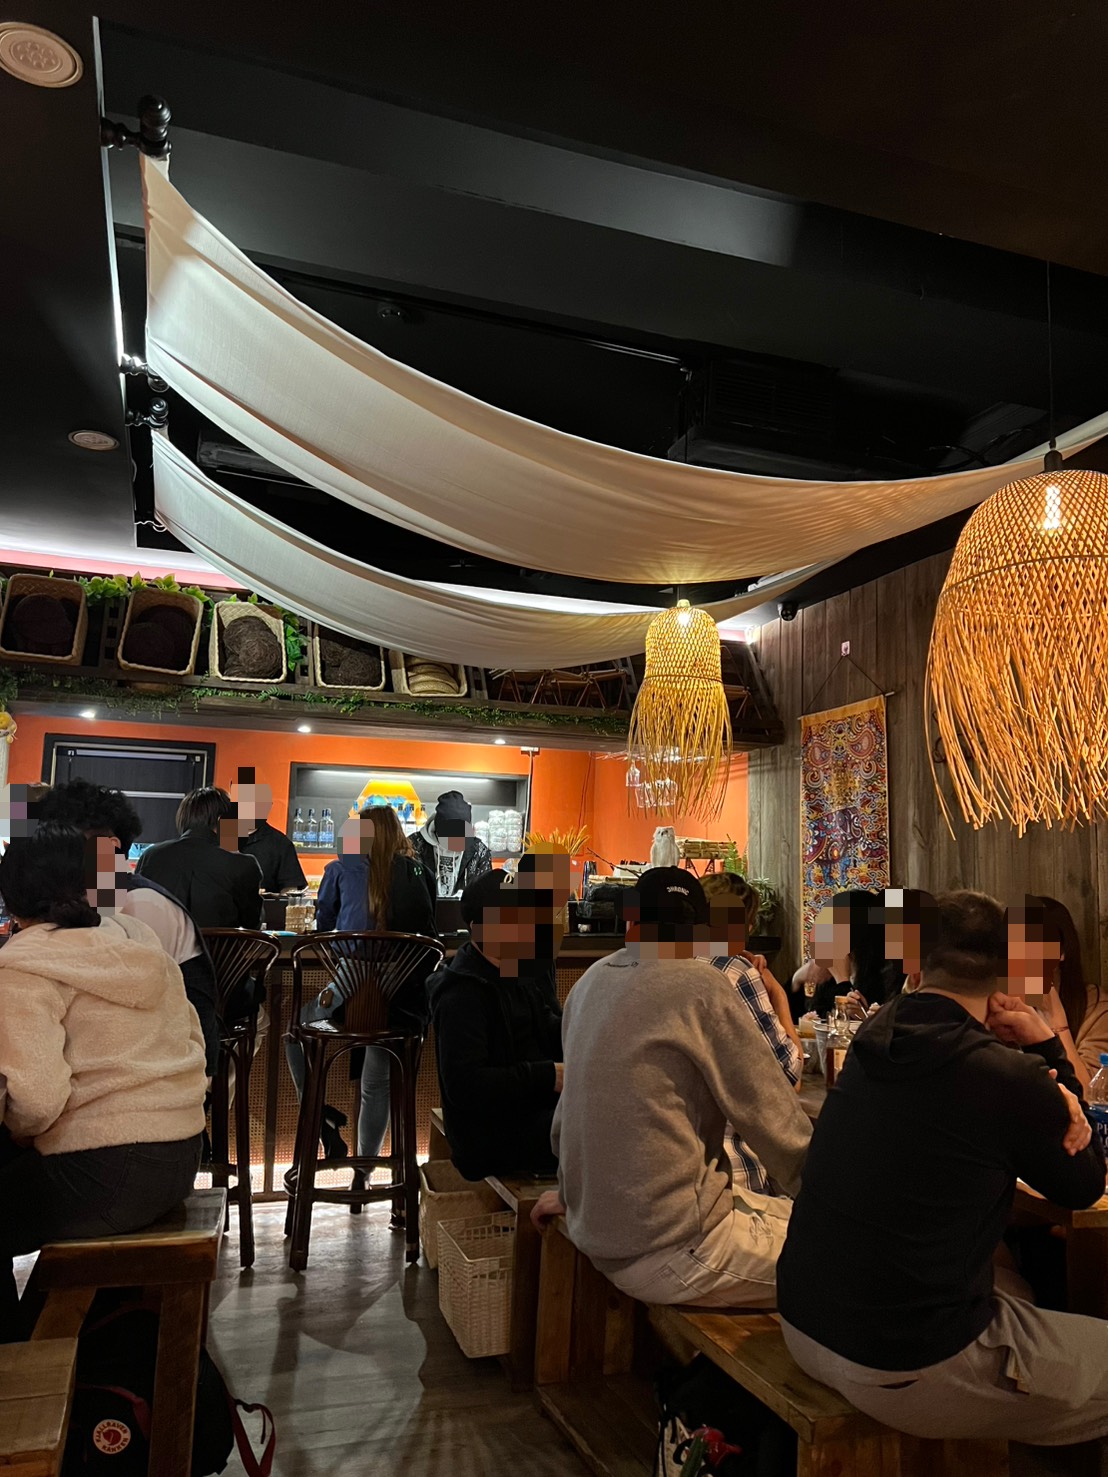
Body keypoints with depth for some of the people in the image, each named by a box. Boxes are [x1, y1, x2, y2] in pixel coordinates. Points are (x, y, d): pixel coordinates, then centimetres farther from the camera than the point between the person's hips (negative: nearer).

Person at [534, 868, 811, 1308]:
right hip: (668, 1254, -8)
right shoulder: (699, 986, -17)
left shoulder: (592, 980, 5)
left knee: (786, 1210, 20)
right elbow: (770, 1113, -11)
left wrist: (573, 1192, 29)